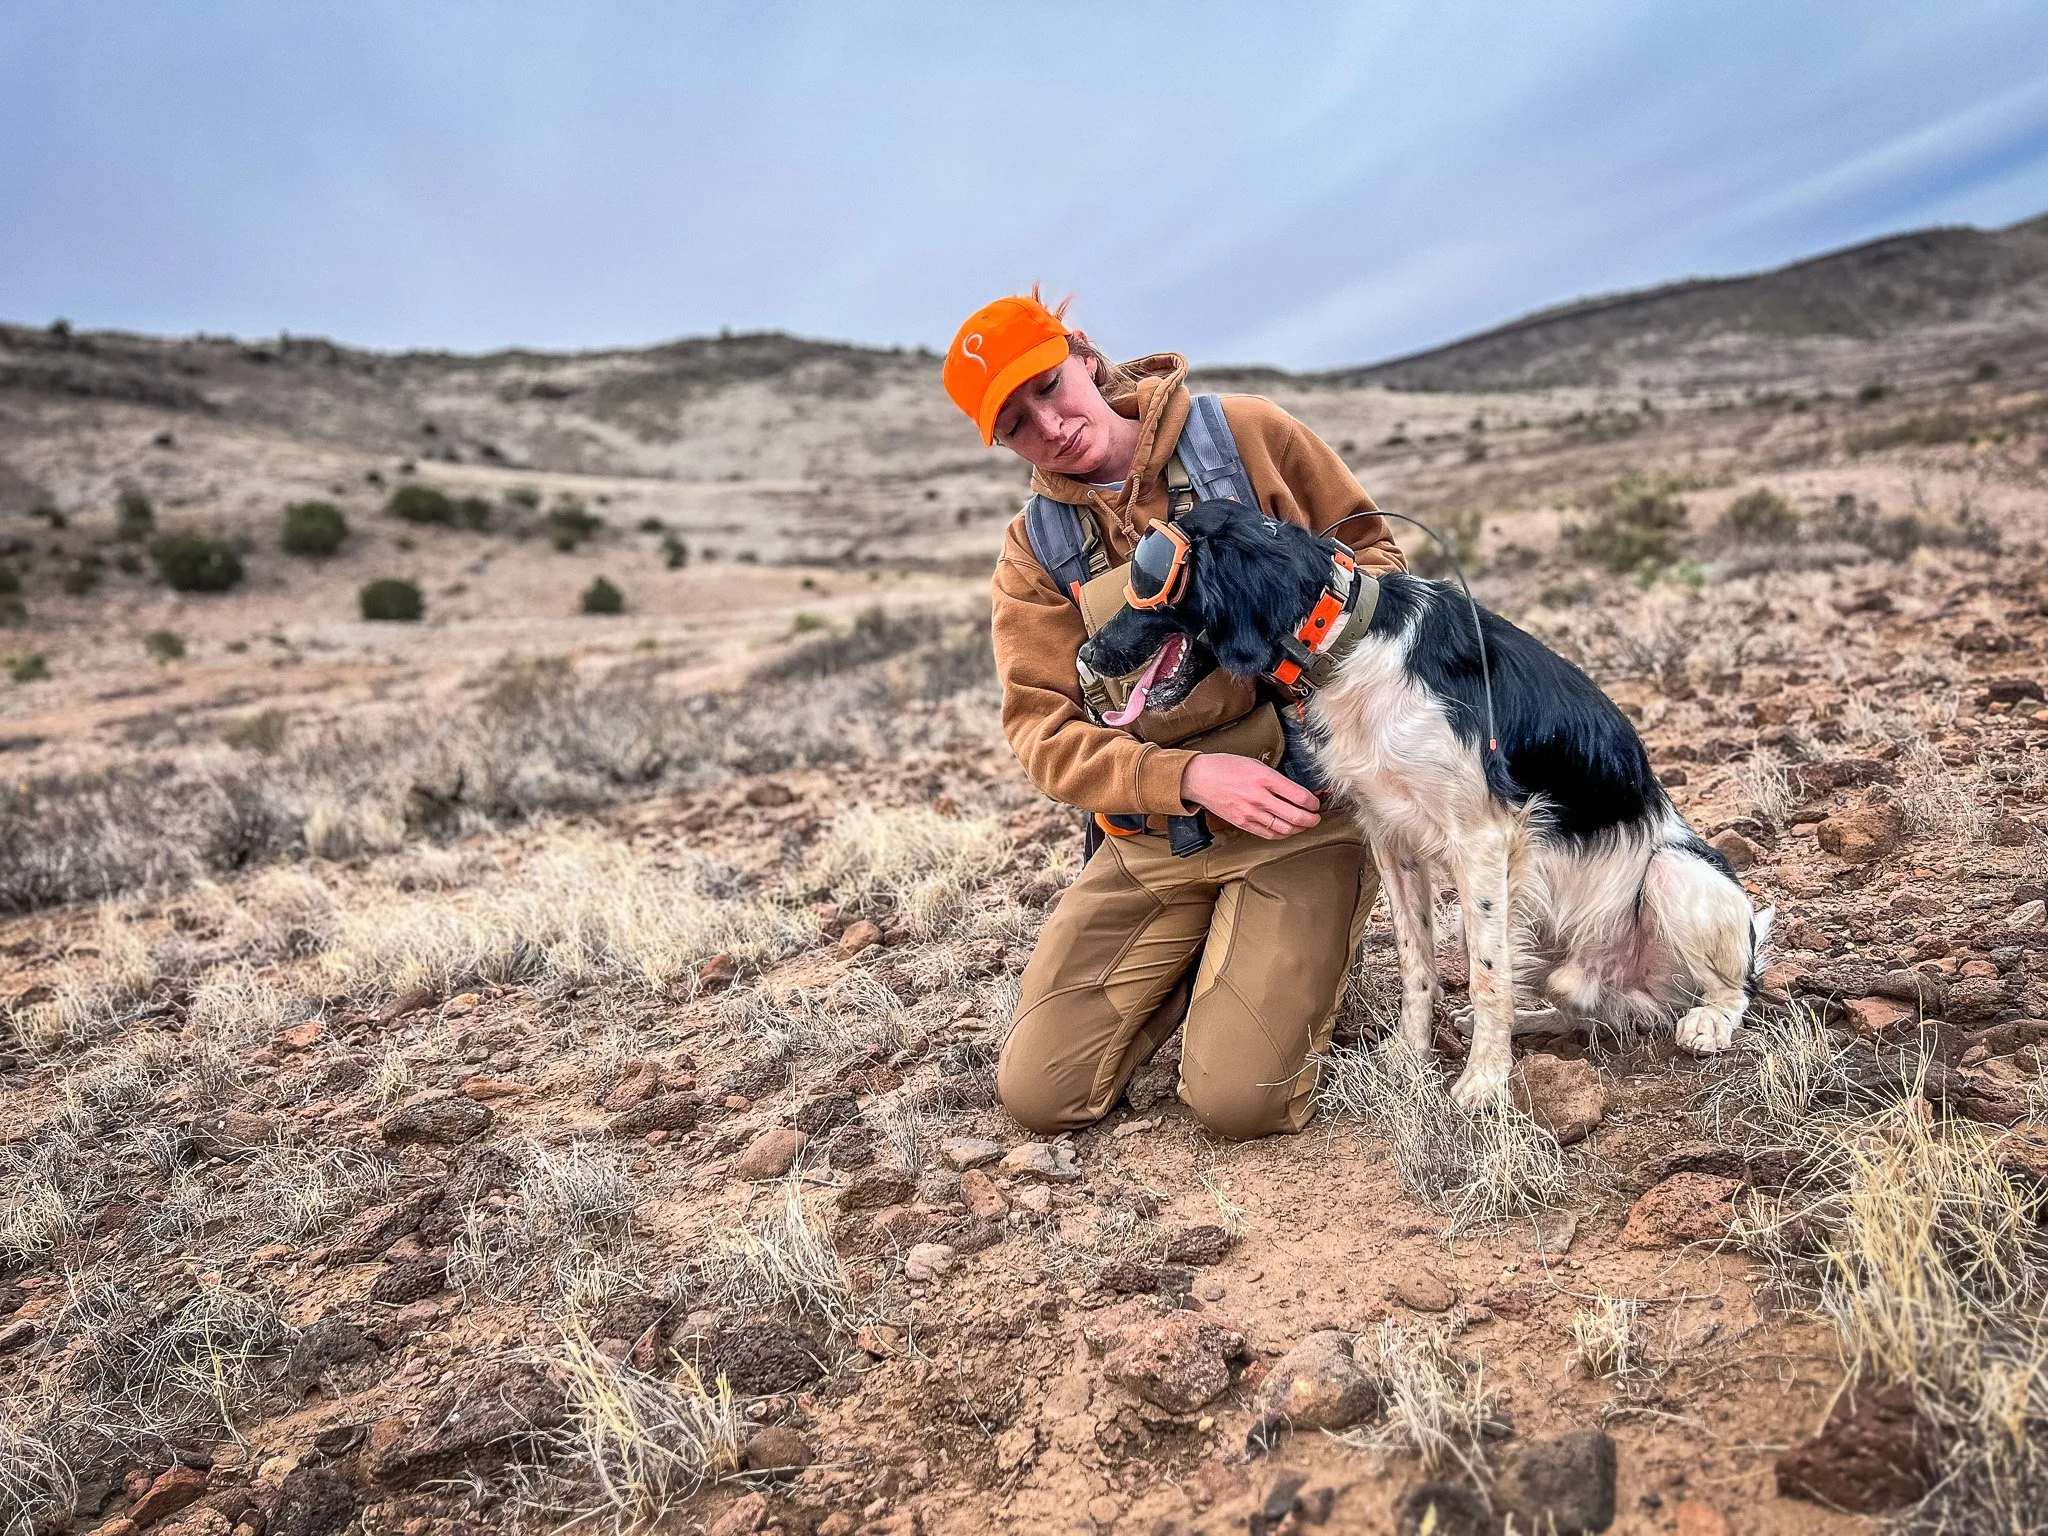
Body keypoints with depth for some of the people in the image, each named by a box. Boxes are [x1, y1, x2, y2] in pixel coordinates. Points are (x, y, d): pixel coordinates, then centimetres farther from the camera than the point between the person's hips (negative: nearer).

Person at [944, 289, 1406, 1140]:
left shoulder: (1248, 433, -3)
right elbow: (1042, 728, -6)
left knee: (1239, 1100, -15)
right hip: (1155, 838, 3)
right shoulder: (1034, 549, 1)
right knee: (1036, 1093, 0)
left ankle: (1297, 957, 17)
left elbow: (1368, 545, 8)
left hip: (1302, 814, -2)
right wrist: (1191, 776, -23)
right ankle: (1196, 959, 22)